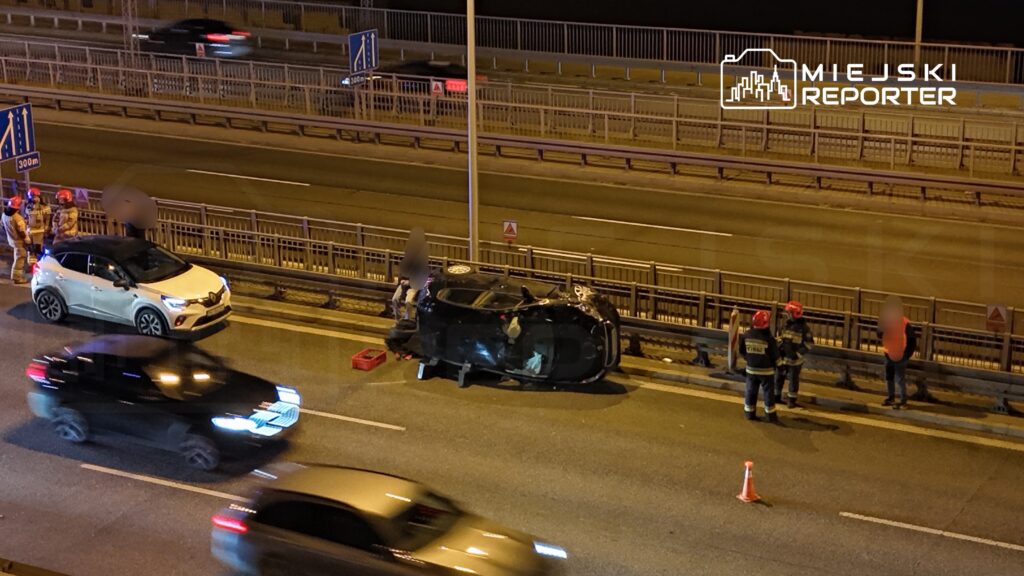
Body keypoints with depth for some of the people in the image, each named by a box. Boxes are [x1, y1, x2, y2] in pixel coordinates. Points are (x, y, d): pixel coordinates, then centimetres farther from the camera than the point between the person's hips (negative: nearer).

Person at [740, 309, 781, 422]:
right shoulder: (769, 339, -20)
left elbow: (742, 351, 5)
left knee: (751, 391, 14)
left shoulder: (746, 335, -7)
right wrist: (776, 364, 10)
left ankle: (749, 413, 20)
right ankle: (771, 415, 15)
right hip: (766, 370, -4)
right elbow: (775, 356, -11)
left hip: (751, 369, 4)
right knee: (768, 392, 8)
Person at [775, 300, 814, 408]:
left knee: (793, 379, 8)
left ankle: (791, 399, 20)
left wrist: (798, 354, -18)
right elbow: (780, 339, 15)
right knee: (778, 377, 13)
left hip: (795, 360, -5)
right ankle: (776, 395, 29)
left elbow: (809, 344, -14)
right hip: (783, 357, 5)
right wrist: (779, 348, -1)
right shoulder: (786, 325, 2)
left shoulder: (803, 328, -15)